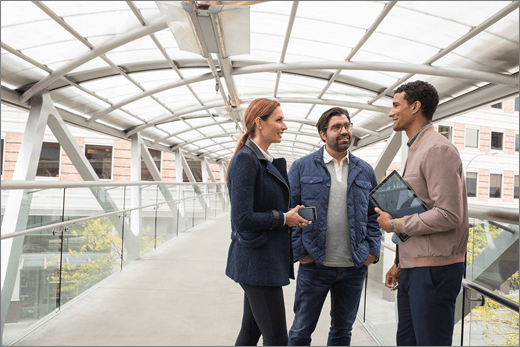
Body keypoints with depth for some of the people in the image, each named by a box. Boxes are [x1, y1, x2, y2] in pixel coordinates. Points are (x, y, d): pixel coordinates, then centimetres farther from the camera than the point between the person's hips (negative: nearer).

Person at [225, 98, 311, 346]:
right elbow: (242, 219, -22)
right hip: (257, 262, -9)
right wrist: (283, 218, -12)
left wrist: (292, 216, 4)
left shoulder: (268, 162, 13)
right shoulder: (246, 160, -16)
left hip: (269, 260, 9)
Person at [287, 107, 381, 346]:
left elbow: (374, 214, 12)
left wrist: (373, 250, 2)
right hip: (314, 265, -3)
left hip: (355, 266, 3)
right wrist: (299, 251, -9)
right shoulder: (302, 167, -2)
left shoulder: (365, 171, 8)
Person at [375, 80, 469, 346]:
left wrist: (395, 224, -11)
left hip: (433, 269, -9)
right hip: (413, 267, 10)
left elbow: (448, 216, -22)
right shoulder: (416, 150, 17)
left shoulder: (438, 149, -14)